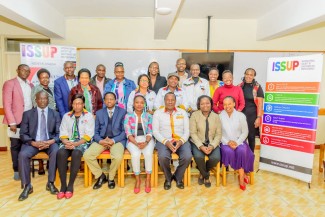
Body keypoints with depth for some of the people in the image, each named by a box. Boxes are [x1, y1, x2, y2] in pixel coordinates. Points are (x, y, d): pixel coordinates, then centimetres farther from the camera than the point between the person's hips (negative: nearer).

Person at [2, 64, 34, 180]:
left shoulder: (30, 85, 14)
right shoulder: (9, 84, -3)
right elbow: (7, 105, -9)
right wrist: (12, 122, -15)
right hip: (16, 121, -4)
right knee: (16, 146, 5)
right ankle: (16, 171, 16)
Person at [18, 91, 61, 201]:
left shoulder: (55, 114, 7)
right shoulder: (27, 114, 6)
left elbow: (59, 133, 1)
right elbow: (23, 134, 2)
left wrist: (50, 141, -19)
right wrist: (34, 143, -17)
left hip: (50, 142, -1)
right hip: (33, 142, 1)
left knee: (56, 152, -32)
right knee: (23, 154, -28)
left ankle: (50, 183, -16)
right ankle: (27, 186, -11)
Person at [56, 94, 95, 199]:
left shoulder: (89, 116, 4)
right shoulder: (66, 116, 15)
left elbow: (88, 135, -5)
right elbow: (63, 134, 8)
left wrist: (76, 144, -17)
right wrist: (66, 142, -13)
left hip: (82, 142, -3)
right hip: (68, 142, 3)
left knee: (76, 153, -35)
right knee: (60, 153, -30)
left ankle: (70, 186, -24)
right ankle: (63, 186, -22)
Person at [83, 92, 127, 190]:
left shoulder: (122, 112, 3)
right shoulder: (99, 113, 12)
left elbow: (124, 131, -1)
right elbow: (96, 131, 10)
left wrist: (113, 140, -16)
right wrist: (100, 140, -12)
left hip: (117, 140, -3)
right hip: (101, 140, 3)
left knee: (118, 157, -32)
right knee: (87, 155, -20)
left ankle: (111, 178, 2)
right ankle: (100, 176, 6)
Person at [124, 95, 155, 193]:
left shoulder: (148, 116, 6)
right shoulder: (128, 116, 2)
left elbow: (150, 132, 1)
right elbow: (128, 133, -4)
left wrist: (145, 142, -19)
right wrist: (137, 143, -19)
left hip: (147, 140, 1)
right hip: (133, 140, -1)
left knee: (148, 153, -30)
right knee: (135, 154, -31)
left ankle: (148, 179, -10)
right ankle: (137, 179, -10)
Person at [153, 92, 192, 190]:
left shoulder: (183, 112, 11)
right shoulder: (158, 113, 6)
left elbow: (187, 131, 7)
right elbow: (155, 131, -1)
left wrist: (181, 141, -13)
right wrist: (166, 142, -15)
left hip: (181, 141, 2)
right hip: (164, 141, -1)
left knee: (187, 157, -27)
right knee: (163, 157, -31)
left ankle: (178, 177, 6)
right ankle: (168, 178, 3)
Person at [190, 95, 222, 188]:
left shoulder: (216, 116, 3)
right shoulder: (194, 115, -4)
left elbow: (218, 134, 1)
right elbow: (193, 133, -8)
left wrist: (212, 146, -16)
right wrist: (201, 146, -19)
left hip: (212, 143, 2)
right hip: (198, 143, -2)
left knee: (216, 158, -26)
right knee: (199, 157, -31)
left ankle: (203, 172, 9)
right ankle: (206, 175, 4)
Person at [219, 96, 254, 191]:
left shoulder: (241, 115, -1)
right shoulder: (220, 116, -3)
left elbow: (245, 132, 1)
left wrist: (237, 142, -14)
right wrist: (227, 142, -16)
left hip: (239, 141, 1)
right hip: (226, 142, 0)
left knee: (242, 151, -31)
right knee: (228, 151, -32)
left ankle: (241, 176, -11)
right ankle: (242, 174, -9)